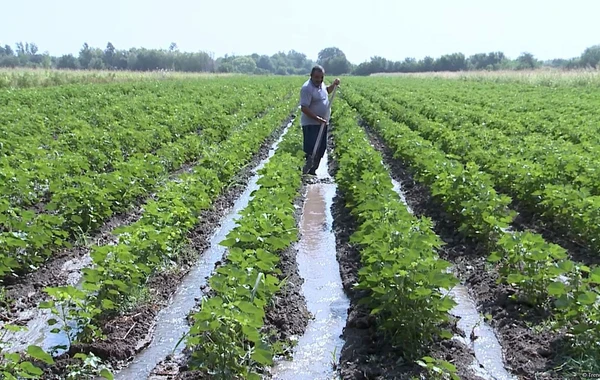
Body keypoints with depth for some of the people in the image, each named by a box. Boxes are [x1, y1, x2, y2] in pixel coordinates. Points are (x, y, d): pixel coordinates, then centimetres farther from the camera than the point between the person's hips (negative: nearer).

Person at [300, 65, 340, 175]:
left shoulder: (321, 84, 7)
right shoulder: (307, 88, -19)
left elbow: (327, 91, 31)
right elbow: (304, 108, -24)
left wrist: (334, 84, 11)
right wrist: (317, 119, -29)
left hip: (322, 124, 9)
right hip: (311, 125, -9)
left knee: (321, 149, 14)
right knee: (312, 151, -12)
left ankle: (313, 170, 26)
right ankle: (308, 173, -5)